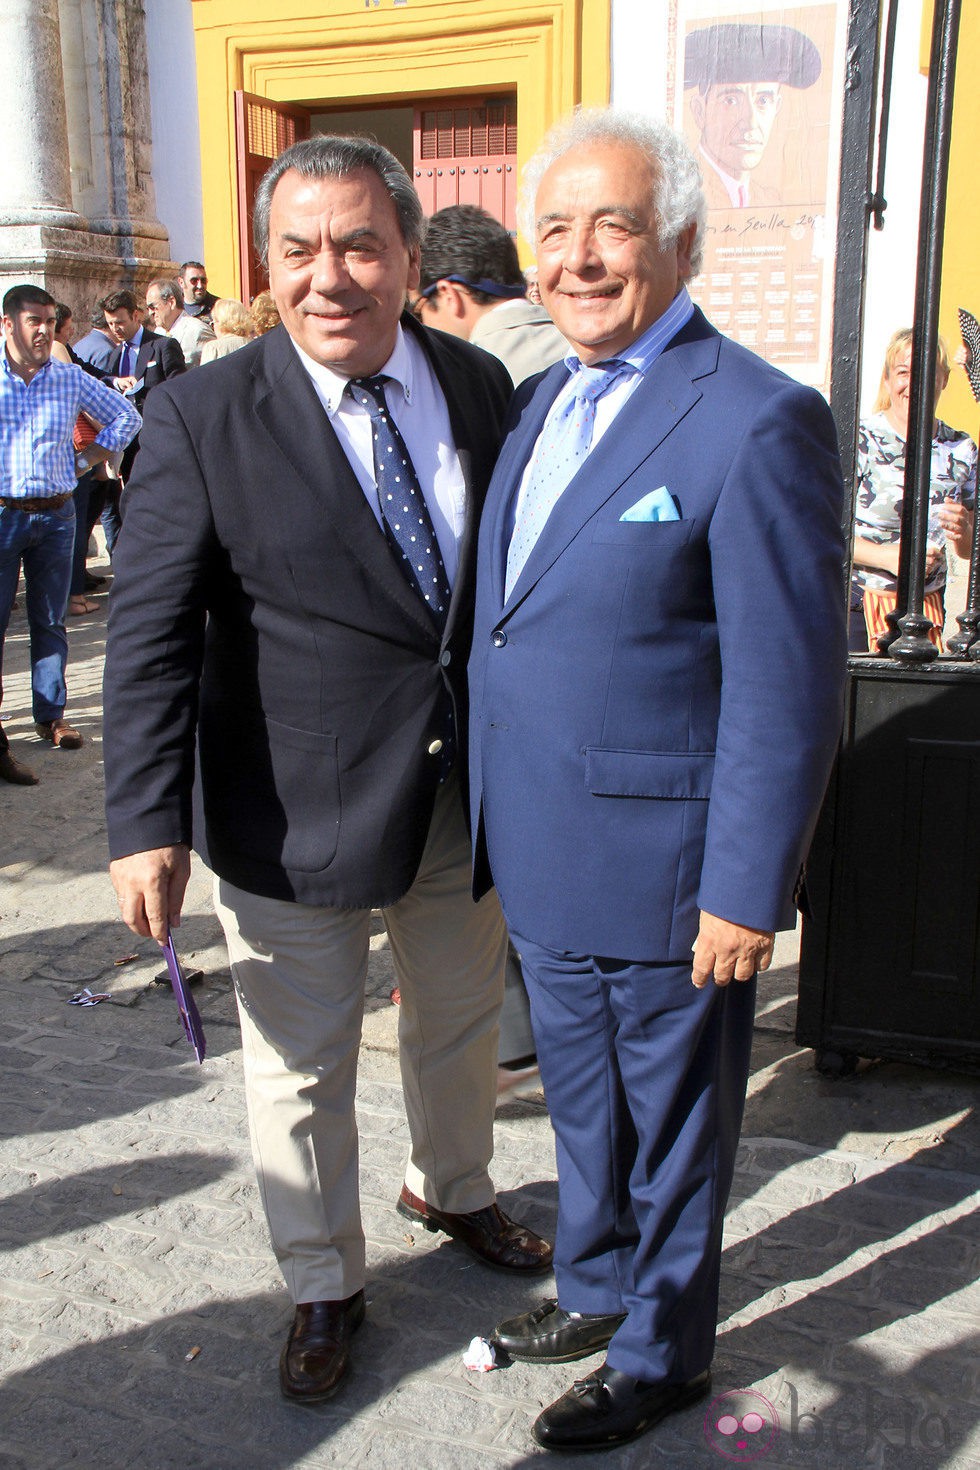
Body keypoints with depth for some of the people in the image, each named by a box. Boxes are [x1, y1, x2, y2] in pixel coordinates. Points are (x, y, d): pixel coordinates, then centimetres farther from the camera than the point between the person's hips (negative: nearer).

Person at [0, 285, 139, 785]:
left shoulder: (71, 379, 4)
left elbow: (125, 417, 15)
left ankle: (51, 716, 24)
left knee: (51, 622, 11)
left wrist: (85, 461, 8)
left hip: (56, 515, 3)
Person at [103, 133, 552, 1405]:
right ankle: (324, 1285, 39)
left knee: (460, 1023, 24)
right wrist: (148, 822, -20)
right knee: (301, 1069, 13)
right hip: (298, 817, -4)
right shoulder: (201, 419, -13)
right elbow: (152, 636, -14)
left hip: (468, 791, 4)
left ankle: (452, 1190, 54)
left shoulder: (479, 386, -1)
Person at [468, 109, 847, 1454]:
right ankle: (597, 1286, 49)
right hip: (544, 861, 7)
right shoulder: (541, 401, 9)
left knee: (672, 1127, 15)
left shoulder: (759, 422, -17)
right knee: (582, 1104, 25)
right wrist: (501, 830, 13)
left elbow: (789, 686, -18)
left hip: (665, 875, -7)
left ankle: (662, 1353, 38)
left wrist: (746, 890, -17)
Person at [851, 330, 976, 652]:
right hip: (857, 602, -4)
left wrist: (963, 533, -10)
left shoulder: (961, 451, 5)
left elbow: (968, 550, 13)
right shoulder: (861, 441, -9)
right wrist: (889, 557, -23)